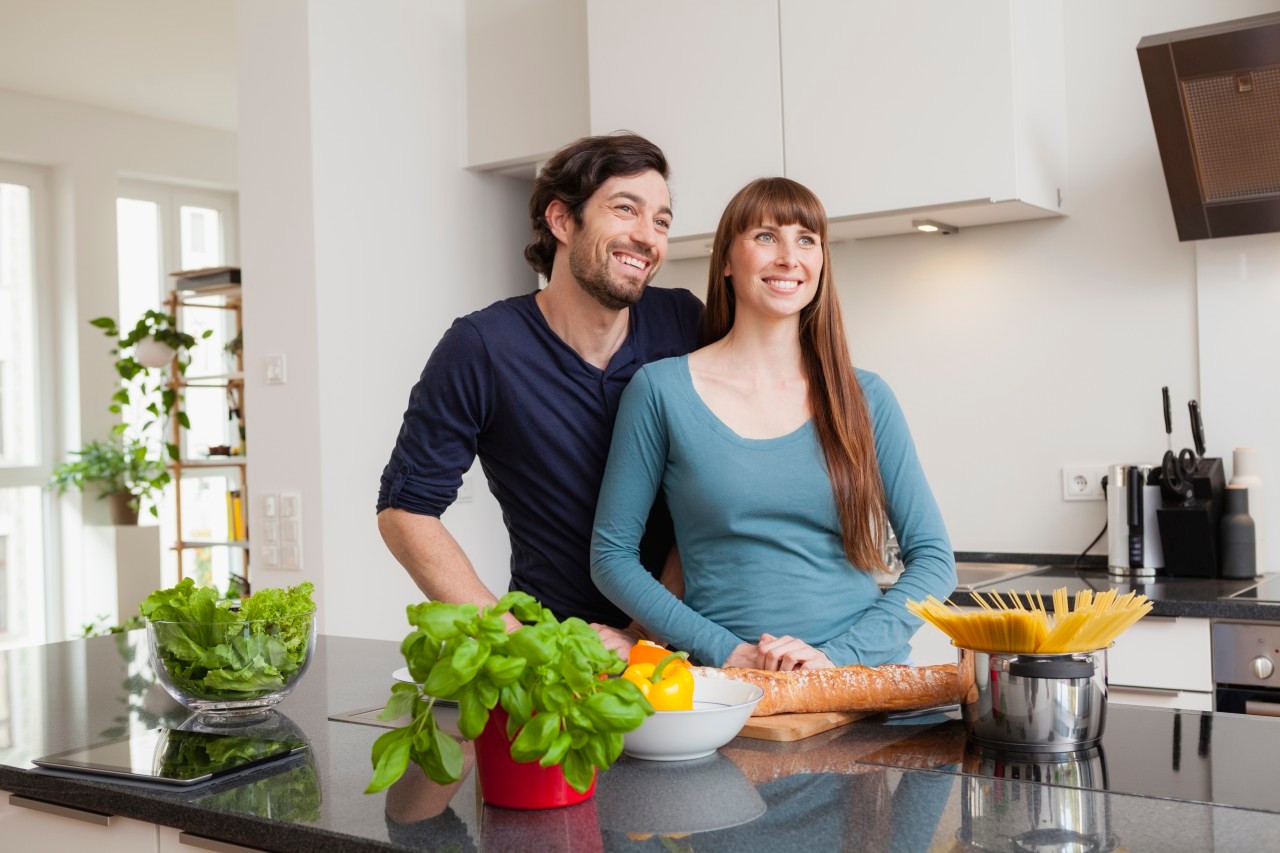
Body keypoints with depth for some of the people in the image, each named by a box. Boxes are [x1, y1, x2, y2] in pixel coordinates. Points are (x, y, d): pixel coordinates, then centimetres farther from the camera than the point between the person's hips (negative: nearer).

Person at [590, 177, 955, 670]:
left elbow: (933, 558, 7)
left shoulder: (865, 398, 7)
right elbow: (611, 555, 4)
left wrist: (837, 656, -6)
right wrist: (725, 652, -6)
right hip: (729, 689, -1)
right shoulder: (661, 390, 2)